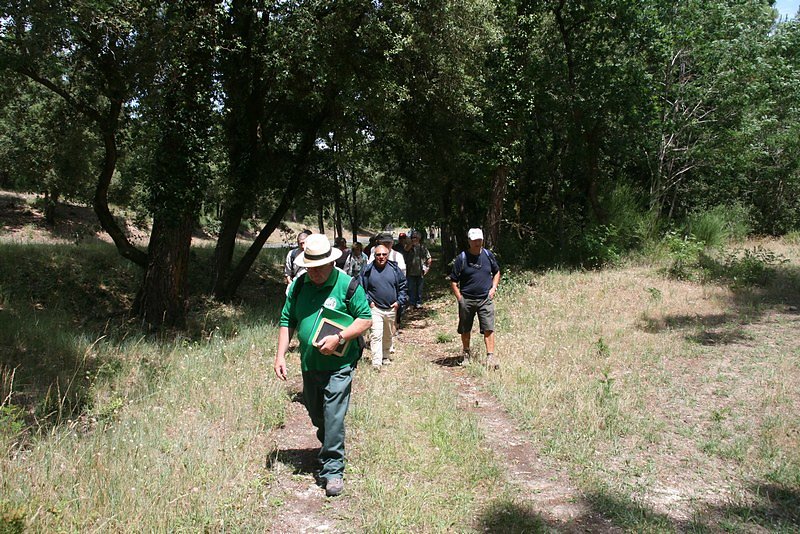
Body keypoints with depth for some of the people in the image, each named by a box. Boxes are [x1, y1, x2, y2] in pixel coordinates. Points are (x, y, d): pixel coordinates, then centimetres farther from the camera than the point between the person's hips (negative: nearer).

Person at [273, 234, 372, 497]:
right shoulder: (298, 285, 3)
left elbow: (365, 319, -9)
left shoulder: (348, 285, -10)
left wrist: (338, 339, -21)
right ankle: (330, 447, 46)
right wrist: (280, 355, 0)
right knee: (316, 415, 20)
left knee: (333, 418, -7)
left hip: (338, 366, -5)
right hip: (309, 365, 6)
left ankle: (333, 470, 4)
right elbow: (287, 321, 8)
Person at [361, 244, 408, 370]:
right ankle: (376, 362, -15)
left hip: (391, 308, 3)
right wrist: (368, 301, -6)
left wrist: (399, 301, 0)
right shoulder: (368, 270, -4)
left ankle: (386, 357, 36)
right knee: (376, 335, -14)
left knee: (388, 335, 17)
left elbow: (403, 286, 9)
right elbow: (361, 288, 3)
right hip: (375, 308, -3)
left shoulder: (394, 269, 1)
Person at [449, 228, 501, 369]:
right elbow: (453, 281, -1)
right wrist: (459, 298, -8)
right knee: (465, 329, 12)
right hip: (467, 300, -1)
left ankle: (490, 357, -3)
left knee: (488, 328, -7)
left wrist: (493, 288, 7)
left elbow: (497, 272, 20)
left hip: (486, 299, 1)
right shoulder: (461, 258, -5)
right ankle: (466, 354, 32)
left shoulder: (488, 255, 4)